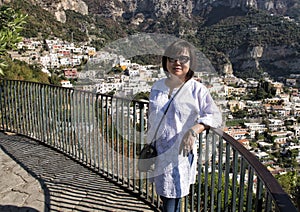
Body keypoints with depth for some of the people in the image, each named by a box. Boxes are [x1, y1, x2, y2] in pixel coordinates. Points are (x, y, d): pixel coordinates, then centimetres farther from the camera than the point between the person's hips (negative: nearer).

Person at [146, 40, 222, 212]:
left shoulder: (196, 89, -9)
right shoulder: (157, 87, 6)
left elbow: (215, 115, -14)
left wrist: (194, 130, -30)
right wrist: (148, 146, 18)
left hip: (179, 153, -5)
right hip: (158, 151, 5)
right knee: (164, 196, 19)